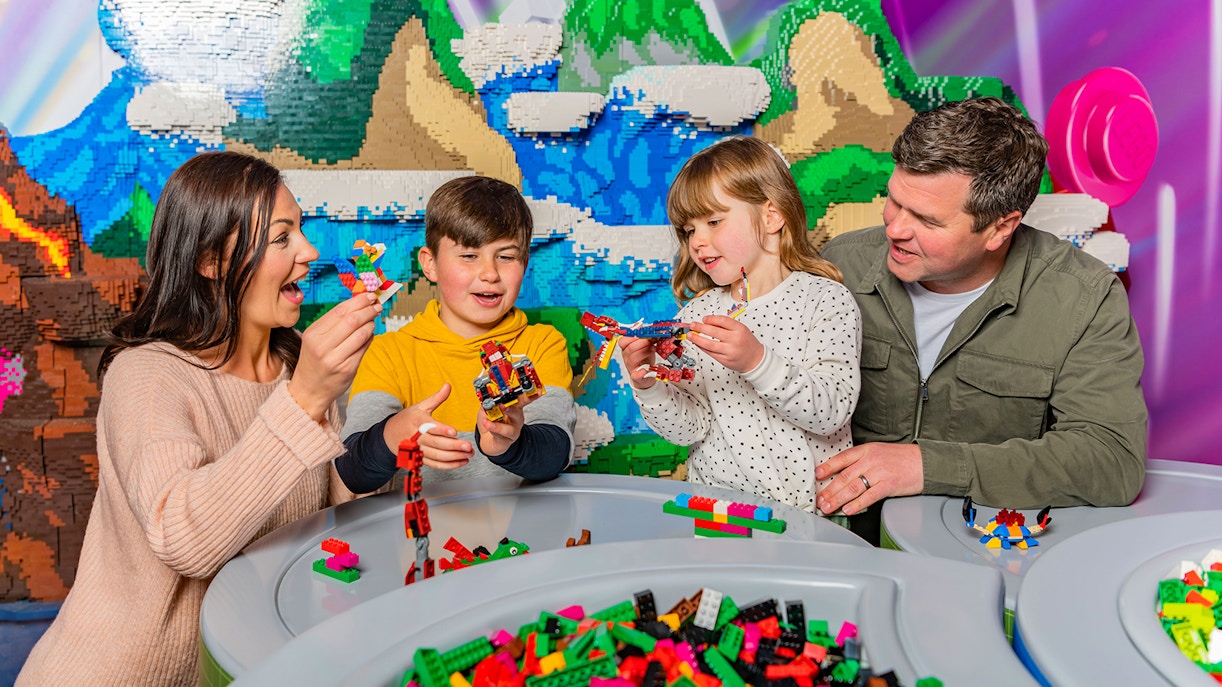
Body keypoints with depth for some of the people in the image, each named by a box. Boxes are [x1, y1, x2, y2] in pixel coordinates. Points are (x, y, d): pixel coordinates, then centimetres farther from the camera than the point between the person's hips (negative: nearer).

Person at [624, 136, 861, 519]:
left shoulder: (826, 300, -3)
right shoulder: (697, 314, 8)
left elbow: (832, 411, -13)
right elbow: (690, 429, 4)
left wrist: (757, 362, -25)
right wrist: (650, 388, -14)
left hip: (807, 505, -3)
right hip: (712, 500, 3)